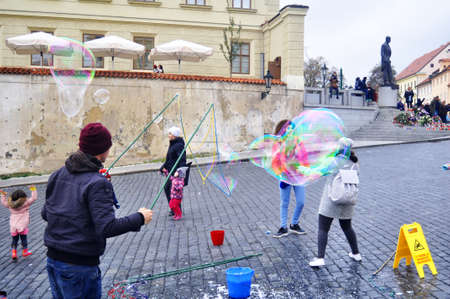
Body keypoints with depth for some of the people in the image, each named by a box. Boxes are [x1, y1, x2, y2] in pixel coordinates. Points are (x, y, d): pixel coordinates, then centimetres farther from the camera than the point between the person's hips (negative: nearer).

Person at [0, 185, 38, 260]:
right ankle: (25, 251, 22)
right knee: (24, 239, 12)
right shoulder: (25, 203, -10)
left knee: (14, 240, 14)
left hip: (13, 227, 3)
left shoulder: (10, 204, 2)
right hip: (22, 226, -3)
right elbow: (34, 198, -10)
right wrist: (33, 190, -2)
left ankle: (13, 252, 8)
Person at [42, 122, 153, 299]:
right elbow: (107, 228, -25)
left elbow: (45, 214, 9)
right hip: (80, 265, -6)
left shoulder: (57, 175, 1)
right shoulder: (98, 183, -20)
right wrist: (140, 218, -14)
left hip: (53, 258, 7)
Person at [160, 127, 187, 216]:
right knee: (166, 188, 15)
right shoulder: (172, 144, 13)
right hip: (171, 172, 10)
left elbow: (182, 159, -24)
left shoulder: (179, 145, -17)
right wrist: (163, 167, 13)